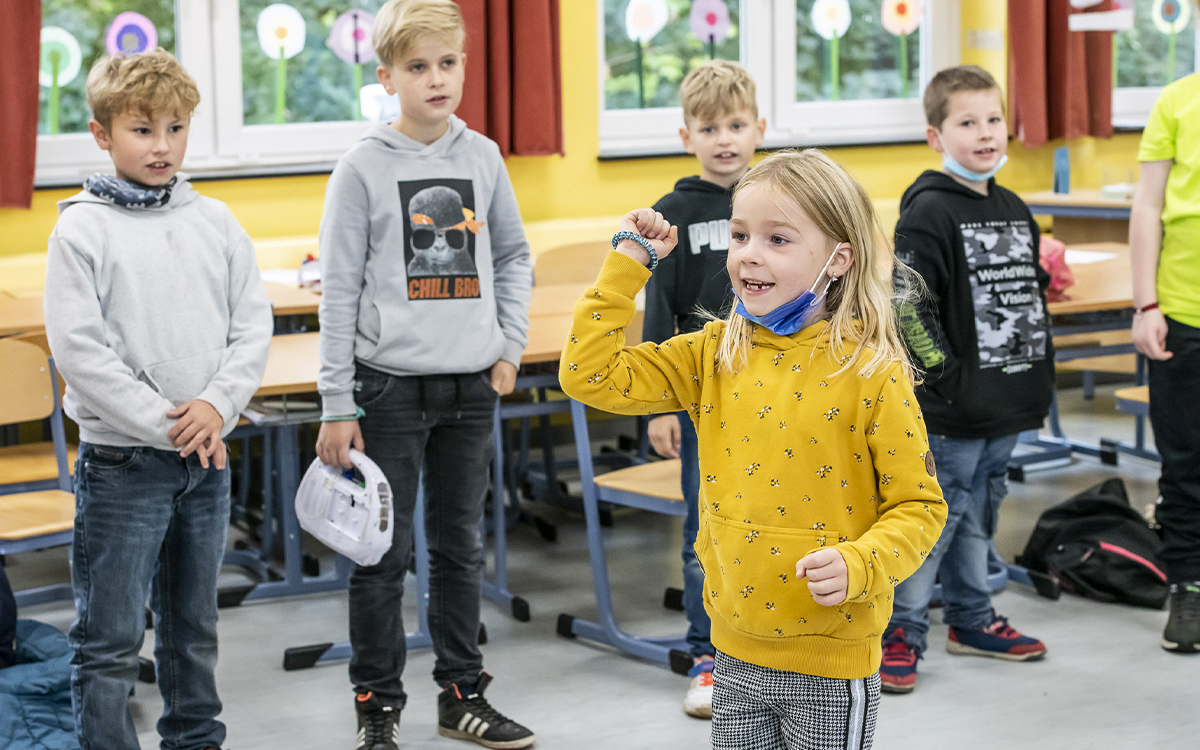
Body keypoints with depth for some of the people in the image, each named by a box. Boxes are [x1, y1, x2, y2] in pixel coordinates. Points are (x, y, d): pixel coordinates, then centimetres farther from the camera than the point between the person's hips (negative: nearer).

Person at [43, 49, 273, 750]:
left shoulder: (216, 221, 6)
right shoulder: (82, 228, -7)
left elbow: (253, 325, 4)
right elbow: (79, 349, -13)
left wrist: (215, 407, -12)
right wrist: (164, 425, -16)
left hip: (208, 458, 5)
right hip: (122, 461, -4)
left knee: (195, 626, 18)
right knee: (111, 640, -1)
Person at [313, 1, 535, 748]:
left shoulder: (483, 158, 4)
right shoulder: (364, 167, -6)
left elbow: (514, 256, 16)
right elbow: (339, 290, -6)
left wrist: (511, 346, 3)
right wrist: (337, 407, -9)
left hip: (472, 388, 4)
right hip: (391, 386, -3)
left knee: (461, 547, 13)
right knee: (385, 555, 2)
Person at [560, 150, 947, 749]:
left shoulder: (870, 372, -11)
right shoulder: (714, 356, 2)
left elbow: (918, 506, -7)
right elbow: (590, 375, -2)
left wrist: (857, 565, -25)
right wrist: (628, 261, -1)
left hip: (831, 660, -4)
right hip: (735, 652, 4)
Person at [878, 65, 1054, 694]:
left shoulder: (1014, 210, 12)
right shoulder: (928, 212, -13)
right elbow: (908, 306, -19)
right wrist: (947, 377, -20)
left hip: (1005, 406, 8)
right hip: (947, 411, -8)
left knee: (978, 517, 19)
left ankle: (970, 620, 31)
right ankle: (899, 632, 8)